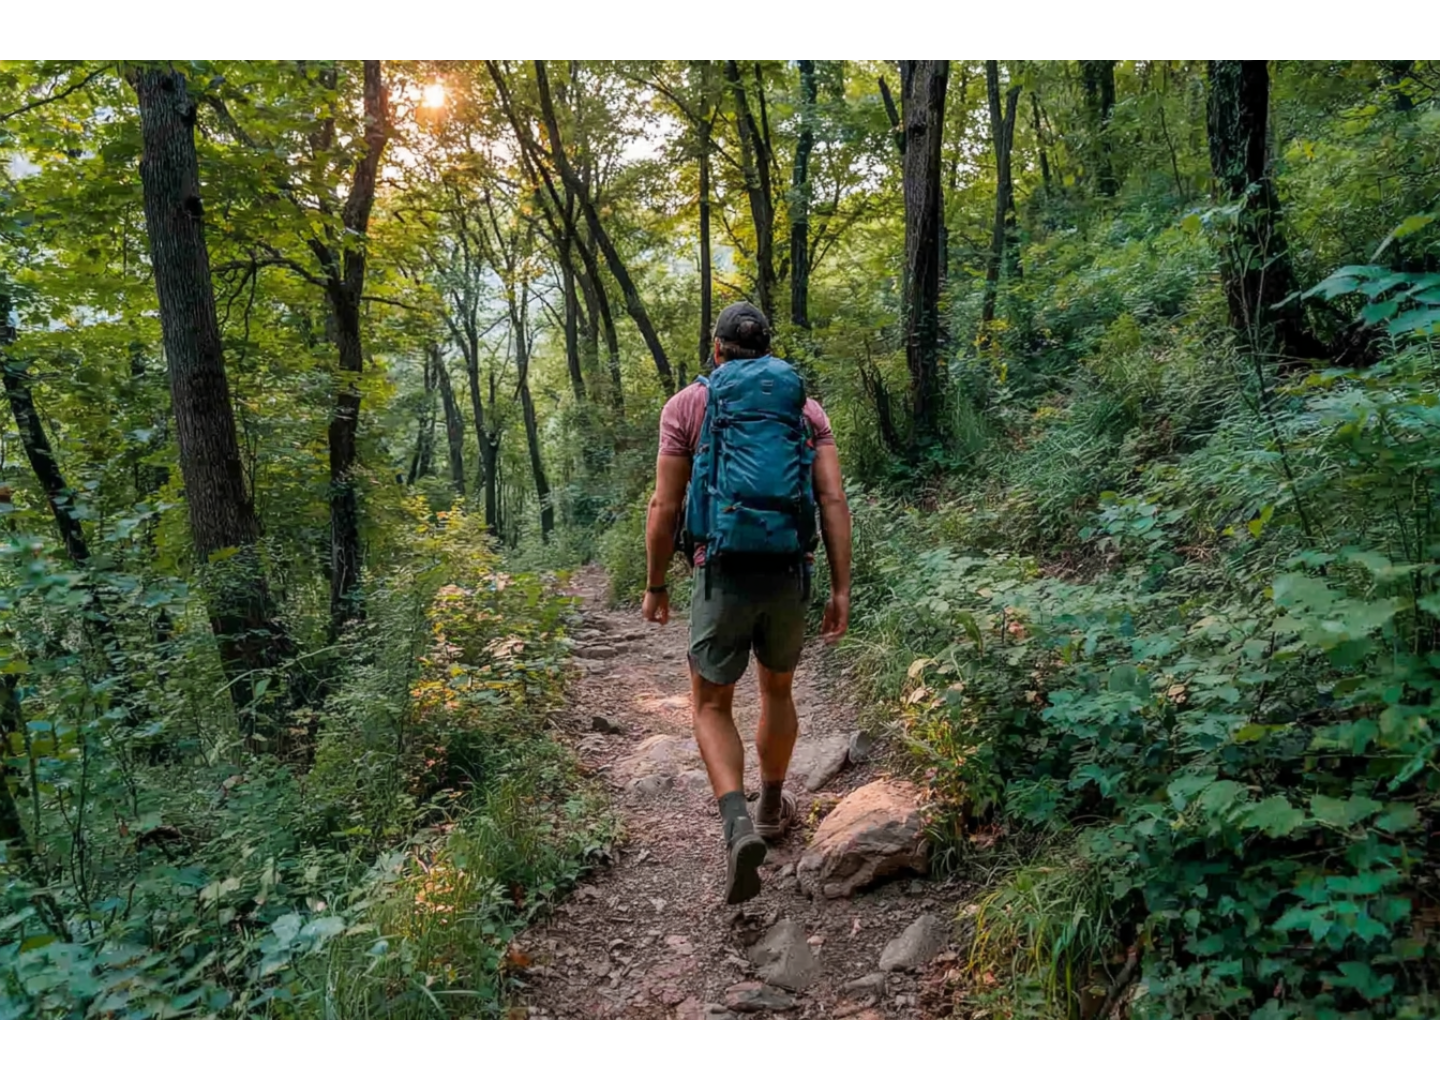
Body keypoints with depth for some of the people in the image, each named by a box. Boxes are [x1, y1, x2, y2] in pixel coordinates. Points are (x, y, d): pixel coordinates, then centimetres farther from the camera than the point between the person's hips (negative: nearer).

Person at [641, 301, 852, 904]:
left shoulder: (687, 405, 2)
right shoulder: (806, 407, 9)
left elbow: (665, 507, -3)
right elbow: (834, 501, -2)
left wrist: (655, 587, 8)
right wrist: (841, 590, 0)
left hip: (723, 575, -3)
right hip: (789, 574, 3)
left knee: (711, 704, 12)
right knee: (777, 690, 24)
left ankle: (739, 826, -8)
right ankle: (771, 809, 40)